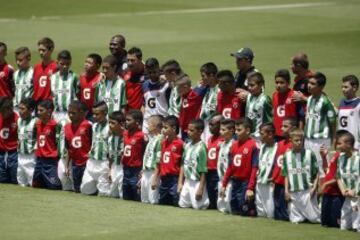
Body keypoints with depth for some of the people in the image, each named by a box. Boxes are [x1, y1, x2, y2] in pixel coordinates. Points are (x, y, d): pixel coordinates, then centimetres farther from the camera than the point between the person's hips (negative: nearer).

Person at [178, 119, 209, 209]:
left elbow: (203, 170, -16)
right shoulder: (187, 145, 4)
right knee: (182, 204, 11)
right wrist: (180, 182, 8)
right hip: (187, 181, 7)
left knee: (198, 206, -6)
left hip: (197, 181, -7)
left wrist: (201, 188, -18)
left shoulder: (201, 147, -16)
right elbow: (183, 165, 11)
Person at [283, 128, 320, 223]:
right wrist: (286, 190, 4)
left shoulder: (309, 154, -2)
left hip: (308, 191, -3)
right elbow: (286, 175, 11)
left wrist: (314, 187, -10)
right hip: (293, 193, 3)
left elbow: (316, 173, -1)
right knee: (295, 219, 7)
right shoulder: (287, 156, 7)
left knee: (314, 217, -7)